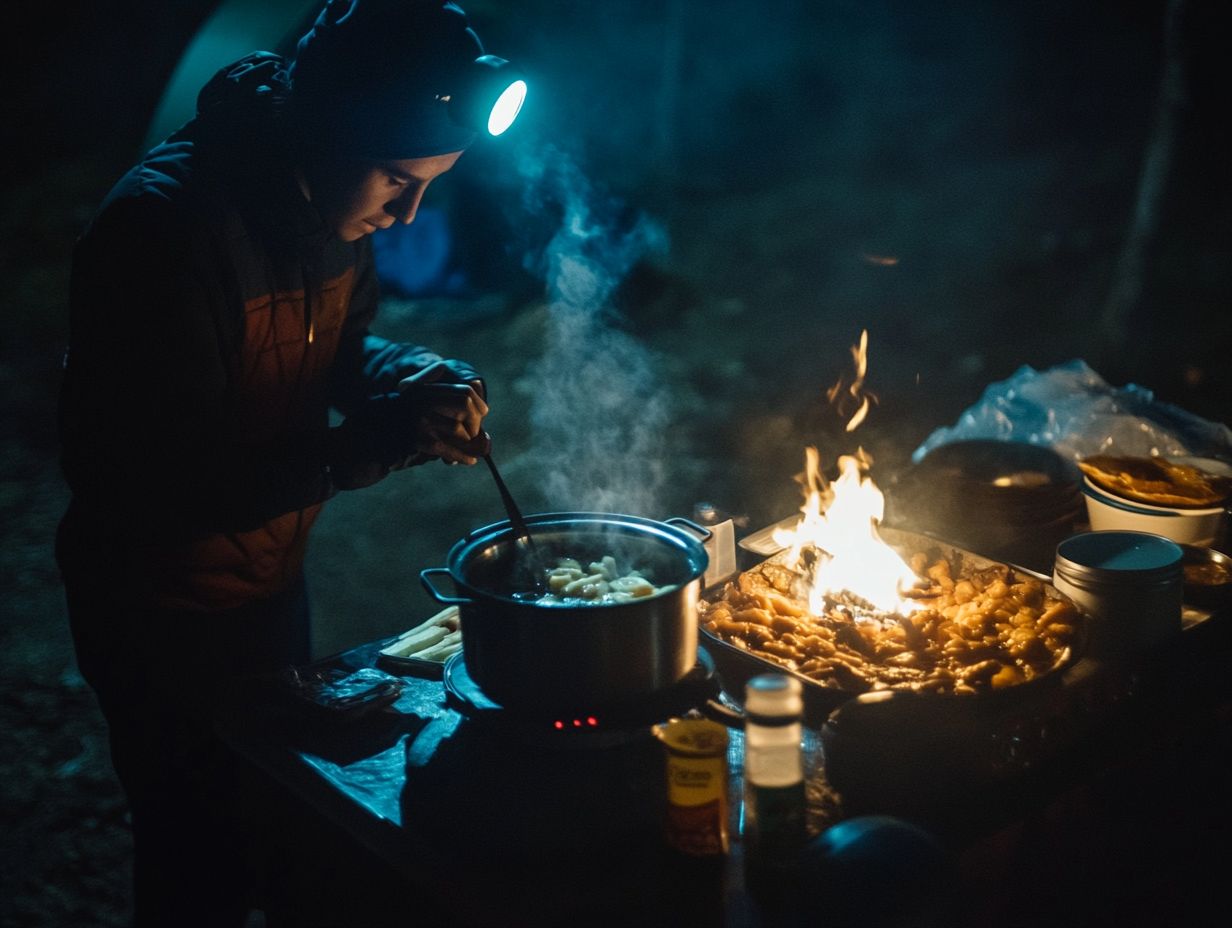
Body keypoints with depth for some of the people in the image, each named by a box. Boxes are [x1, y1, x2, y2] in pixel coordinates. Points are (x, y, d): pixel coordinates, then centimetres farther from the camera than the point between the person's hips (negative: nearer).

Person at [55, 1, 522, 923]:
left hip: (273, 581, 7)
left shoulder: (334, 205, -7)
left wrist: (417, 379, -13)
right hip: (163, 613, -7)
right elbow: (167, 484, -31)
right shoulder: (160, 227, -30)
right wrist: (377, 442, -39)